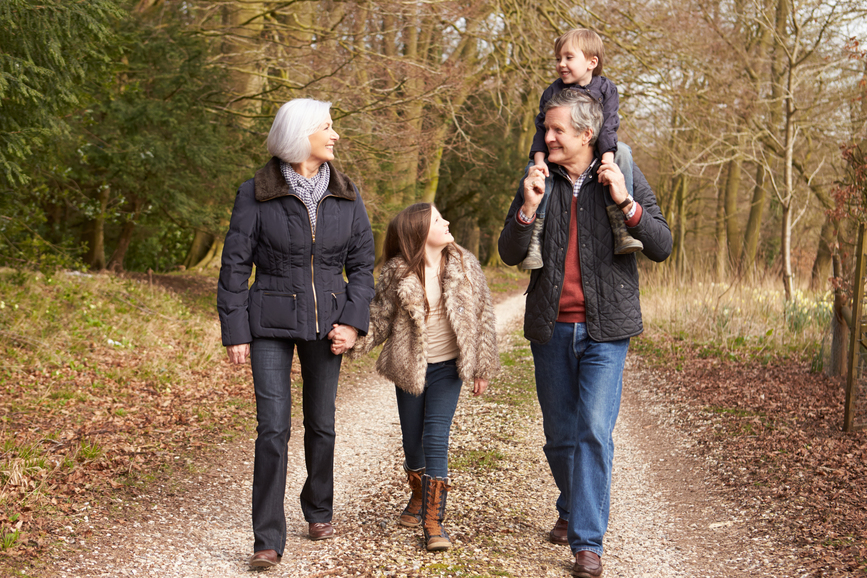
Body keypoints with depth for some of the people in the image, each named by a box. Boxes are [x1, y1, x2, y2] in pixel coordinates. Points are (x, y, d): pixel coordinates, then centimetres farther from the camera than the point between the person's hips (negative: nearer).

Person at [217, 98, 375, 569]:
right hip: (271, 323, -3)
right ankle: (268, 540, -3)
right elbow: (235, 265, -3)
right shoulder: (256, 194, -5)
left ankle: (319, 511, 35)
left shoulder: (346, 195, 4)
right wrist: (235, 332, -6)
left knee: (321, 424, 13)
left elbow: (362, 263, 8)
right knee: (273, 428, -9)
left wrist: (353, 321, -4)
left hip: (326, 324, 3)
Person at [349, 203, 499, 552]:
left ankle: (433, 521, -6)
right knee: (412, 441, 11)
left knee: (436, 438, -10)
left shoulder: (463, 266, -5)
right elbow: (380, 322, -5)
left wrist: (483, 368, 3)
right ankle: (419, 495, 40)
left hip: (448, 367, 0)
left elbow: (483, 317, 1)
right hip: (409, 369, 1)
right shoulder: (396, 275, -9)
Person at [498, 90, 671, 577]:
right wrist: (528, 208, -14)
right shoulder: (538, 180, 5)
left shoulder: (624, 175, -1)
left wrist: (625, 203, -19)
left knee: (594, 431, -12)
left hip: (604, 327, -3)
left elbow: (662, 246, -4)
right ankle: (571, 510, 36)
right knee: (559, 434, 11)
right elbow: (510, 254, 3)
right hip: (550, 327, 3)